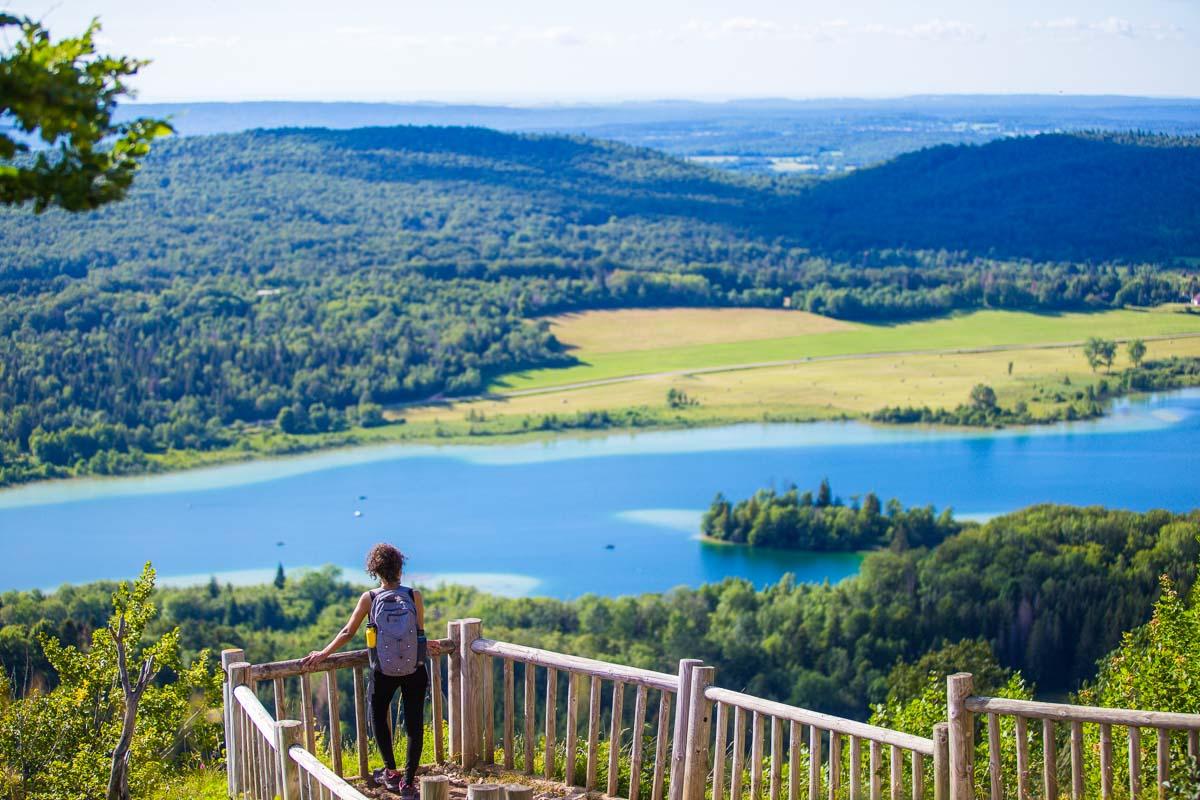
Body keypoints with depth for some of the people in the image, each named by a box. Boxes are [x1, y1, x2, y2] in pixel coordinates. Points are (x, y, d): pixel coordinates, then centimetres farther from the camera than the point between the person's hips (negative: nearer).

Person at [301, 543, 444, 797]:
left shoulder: (369, 598, -5)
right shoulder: (414, 595, -5)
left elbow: (348, 632, -2)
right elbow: (420, 634, 0)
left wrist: (323, 654, 9)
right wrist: (425, 647, 22)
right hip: (414, 668, 0)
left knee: (378, 716, 22)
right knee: (414, 724, 6)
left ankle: (391, 771, 23)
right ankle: (408, 782, 4)